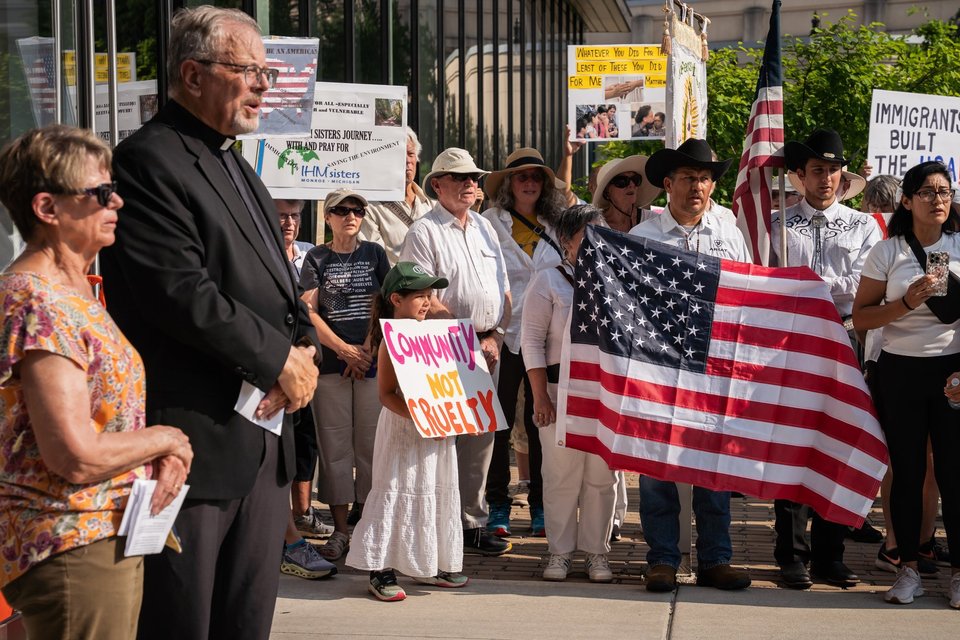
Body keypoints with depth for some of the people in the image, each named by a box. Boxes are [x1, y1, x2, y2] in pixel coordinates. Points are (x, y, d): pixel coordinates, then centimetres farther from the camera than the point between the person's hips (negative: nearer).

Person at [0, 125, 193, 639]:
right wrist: (164, 439, -8)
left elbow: (108, 408, 18)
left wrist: (166, 454, -3)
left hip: (111, 537, 10)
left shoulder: (74, 293, 12)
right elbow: (77, 456, -24)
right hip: (74, 548, -10)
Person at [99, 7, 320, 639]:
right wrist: (279, 359, -13)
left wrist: (305, 348, -1)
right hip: (196, 438, -9)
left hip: (264, 437, 9)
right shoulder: (149, 160, -12)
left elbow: (280, 282, 20)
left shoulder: (240, 169, 20)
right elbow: (181, 293, -21)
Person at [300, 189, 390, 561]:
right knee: (335, 444, -1)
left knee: (370, 443, -1)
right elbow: (309, 312, 0)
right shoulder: (316, 259, 7)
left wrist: (367, 349, -5)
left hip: (372, 362, 1)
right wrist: (344, 350, -8)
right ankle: (340, 528, 3)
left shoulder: (374, 254, 11)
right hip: (330, 363, -1)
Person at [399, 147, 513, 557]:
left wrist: (495, 338, 1)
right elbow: (423, 300, -12)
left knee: (481, 438, 8)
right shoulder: (425, 232, -4)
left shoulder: (485, 228, 17)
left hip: (486, 351, 7)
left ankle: (472, 523, 15)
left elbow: (503, 291, 16)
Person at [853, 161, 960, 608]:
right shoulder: (887, 252, 3)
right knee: (907, 471, 4)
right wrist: (906, 303, -14)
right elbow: (860, 317, 1)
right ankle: (908, 569, 13)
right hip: (900, 370, 0)